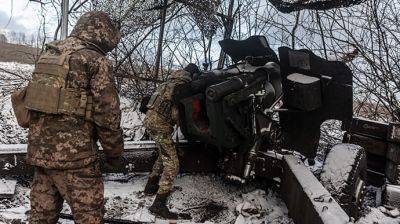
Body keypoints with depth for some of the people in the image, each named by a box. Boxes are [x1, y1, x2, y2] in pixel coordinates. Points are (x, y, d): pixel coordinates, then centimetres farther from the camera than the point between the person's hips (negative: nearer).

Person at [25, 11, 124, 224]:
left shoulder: (48, 55, 14)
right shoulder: (96, 60, -8)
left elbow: (33, 100, 18)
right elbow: (107, 114, -11)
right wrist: (115, 152, 0)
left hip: (38, 150, 8)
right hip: (74, 154, -7)